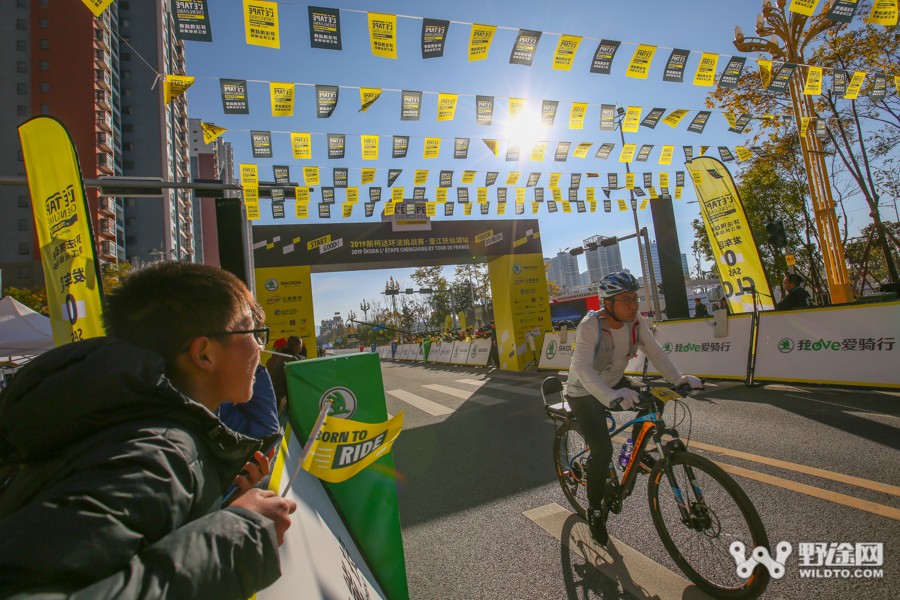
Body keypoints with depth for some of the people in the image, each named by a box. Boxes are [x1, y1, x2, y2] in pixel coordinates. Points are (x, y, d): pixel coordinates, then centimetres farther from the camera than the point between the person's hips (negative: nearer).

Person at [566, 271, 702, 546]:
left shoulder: (635, 322, -13)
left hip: (616, 383, 6)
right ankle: (594, 510, 10)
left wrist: (678, 378, -29)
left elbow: (655, 352, -13)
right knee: (602, 451, -15)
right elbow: (583, 367, -42)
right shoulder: (590, 325, -31)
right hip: (585, 393, -6)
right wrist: (611, 397, -56)